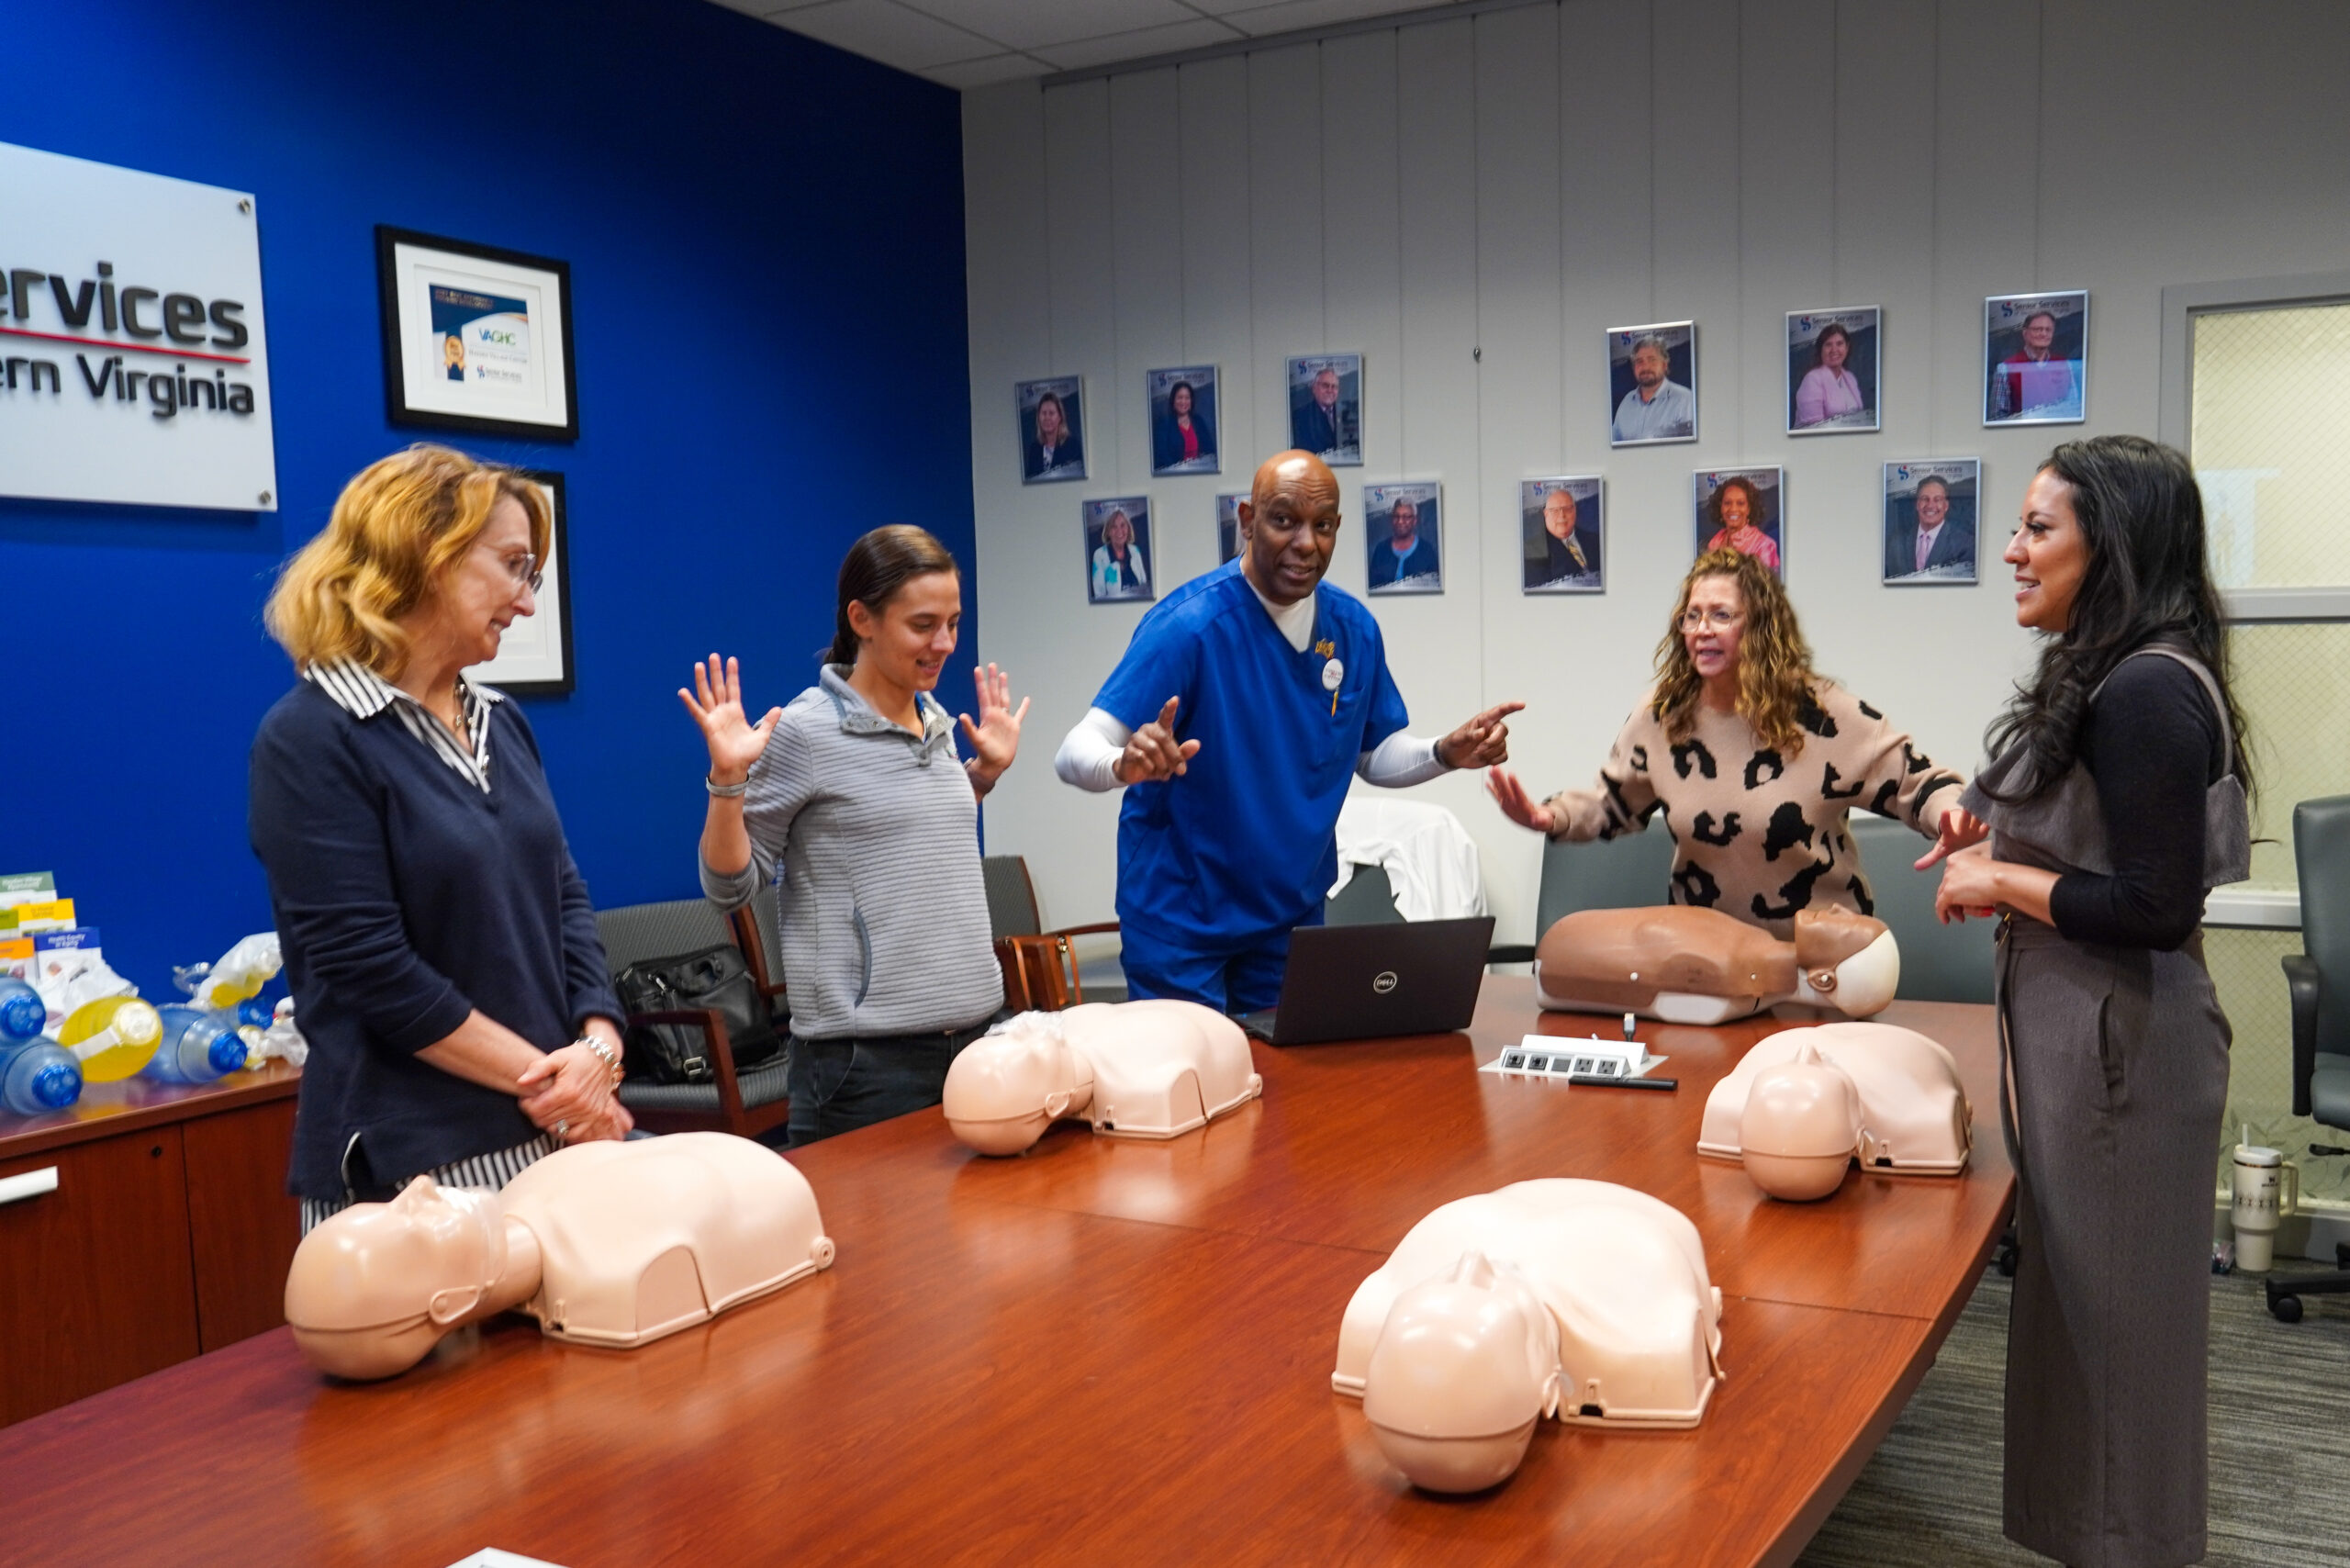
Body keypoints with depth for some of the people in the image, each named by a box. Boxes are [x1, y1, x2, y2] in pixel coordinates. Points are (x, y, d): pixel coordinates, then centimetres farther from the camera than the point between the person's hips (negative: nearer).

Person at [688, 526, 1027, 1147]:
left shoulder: (937, 724, 10)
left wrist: (986, 770, 19)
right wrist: (728, 779, -18)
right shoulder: (805, 731, -9)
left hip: (973, 1031, 7)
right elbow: (730, 886, -6)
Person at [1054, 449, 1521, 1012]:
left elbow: (1375, 755, 12)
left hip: (1293, 914, 5)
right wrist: (1125, 764, -46)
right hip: (1180, 919, -5)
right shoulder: (1186, 626, -19)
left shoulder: (1353, 627, -1)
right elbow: (1074, 754, -24)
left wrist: (1446, 753, -8)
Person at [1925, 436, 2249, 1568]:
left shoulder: (2149, 691, -20)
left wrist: (2001, 881, -14)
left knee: (2114, 1316, 5)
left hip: (2121, 1046, -10)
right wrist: (2001, 847, 4)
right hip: (2078, 1034, 10)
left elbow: (2157, 908, -24)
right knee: (2082, 1304, 20)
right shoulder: (2106, 679, 10)